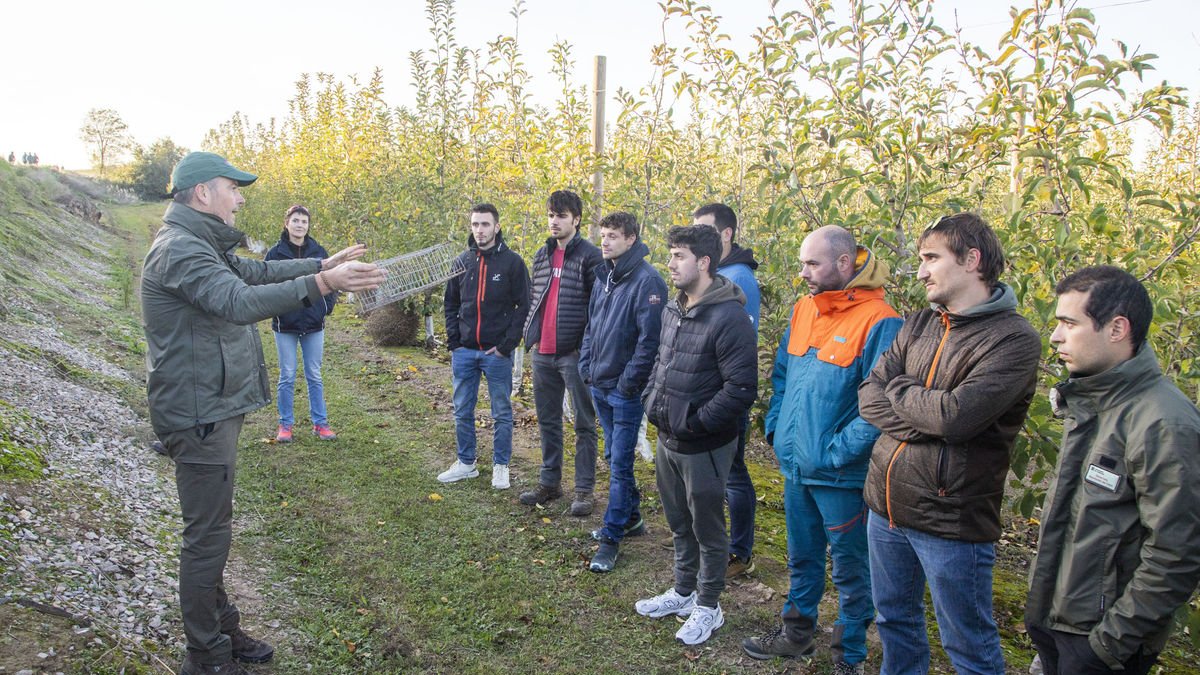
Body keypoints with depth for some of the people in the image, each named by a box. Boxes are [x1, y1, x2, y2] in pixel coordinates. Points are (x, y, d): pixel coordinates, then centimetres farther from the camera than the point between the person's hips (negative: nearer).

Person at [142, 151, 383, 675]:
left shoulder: (200, 246, 14)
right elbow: (238, 300, -35)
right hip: (199, 412, -11)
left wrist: (324, 264, 13)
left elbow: (255, 272, 21)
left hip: (215, 408, 11)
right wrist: (323, 283, -42)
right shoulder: (179, 249, -20)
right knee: (207, 534, -2)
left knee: (213, 526, 20)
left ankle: (220, 627, 35)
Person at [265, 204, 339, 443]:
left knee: (314, 376, 9)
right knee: (287, 377, 6)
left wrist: (327, 307, 0)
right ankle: (285, 425, 17)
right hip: (285, 325, -1)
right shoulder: (275, 253, -3)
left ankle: (320, 423, 18)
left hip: (314, 324, 2)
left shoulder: (319, 251, 2)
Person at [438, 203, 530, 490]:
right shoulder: (462, 261, 7)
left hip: (497, 352, -4)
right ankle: (466, 463, 26)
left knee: (502, 412, 6)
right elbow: (450, 305, 13)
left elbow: (523, 306, -7)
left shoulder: (512, 262, -5)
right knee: (462, 411, 12)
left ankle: (501, 466, 20)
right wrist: (453, 342, 4)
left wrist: (507, 345, -12)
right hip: (464, 351, 4)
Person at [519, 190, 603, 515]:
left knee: (584, 424, 3)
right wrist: (530, 335, 11)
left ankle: (584, 489, 11)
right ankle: (549, 482, 27)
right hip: (543, 353, 7)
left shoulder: (590, 256, -7)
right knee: (548, 421, 15)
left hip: (575, 352, -6)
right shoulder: (541, 256, 13)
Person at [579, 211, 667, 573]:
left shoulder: (647, 280, -16)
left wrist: (629, 382, -18)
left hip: (625, 390, -8)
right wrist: (586, 366, 9)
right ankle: (631, 517, 35)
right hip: (599, 386, 8)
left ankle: (612, 537, 9)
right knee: (615, 457, 19)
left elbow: (650, 338, -20)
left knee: (620, 464, -1)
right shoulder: (604, 277, 9)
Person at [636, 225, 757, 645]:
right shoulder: (673, 310, 6)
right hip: (667, 440, 8)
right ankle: (684, 592, 42)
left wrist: (693, 422, -21)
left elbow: (742, 388, -25)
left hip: (704, 447, -8)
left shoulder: (729, 318, -22)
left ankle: (708, 607, 29)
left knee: (708, 530, 11)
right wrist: (651, 401, 4)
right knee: (680, 524, 23)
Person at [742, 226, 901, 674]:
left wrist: (838, 452, -21)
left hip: (841, 476, -6)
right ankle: (796, 633, 42)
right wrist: (775, 426, 6)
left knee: (850, 569, 12)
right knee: (802, 559, 23)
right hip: (795, 466, 7)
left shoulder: (878, 322, -18)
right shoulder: (803, 310, 5)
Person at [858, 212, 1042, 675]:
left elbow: (955, 415, -25)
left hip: (951, 520, -6)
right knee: (894, 621, 24)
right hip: (886, 504, 7)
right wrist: (926, 419, -16)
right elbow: (868, 398, 0)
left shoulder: (1014, 339, -14)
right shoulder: (918, 326, 7)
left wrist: (898, 390, -8)